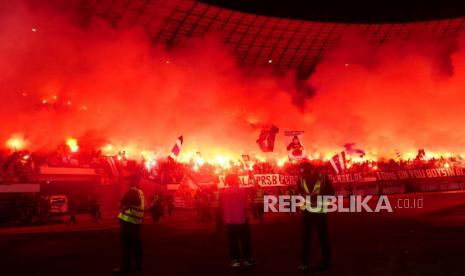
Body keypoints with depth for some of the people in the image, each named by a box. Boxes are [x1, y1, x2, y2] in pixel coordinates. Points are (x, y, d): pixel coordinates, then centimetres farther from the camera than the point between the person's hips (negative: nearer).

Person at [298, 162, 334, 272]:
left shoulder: (323, 177, -10)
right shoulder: (301, 178, -3)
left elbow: (331, 192, -4)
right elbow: (299, 192, 10)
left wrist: (318, 196, -19)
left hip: (320, 211, -2)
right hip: (307, 211, 2)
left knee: (323, 236, 7)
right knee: (306, 237, 2)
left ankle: (326, 261, 18)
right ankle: (304, 262, 9)